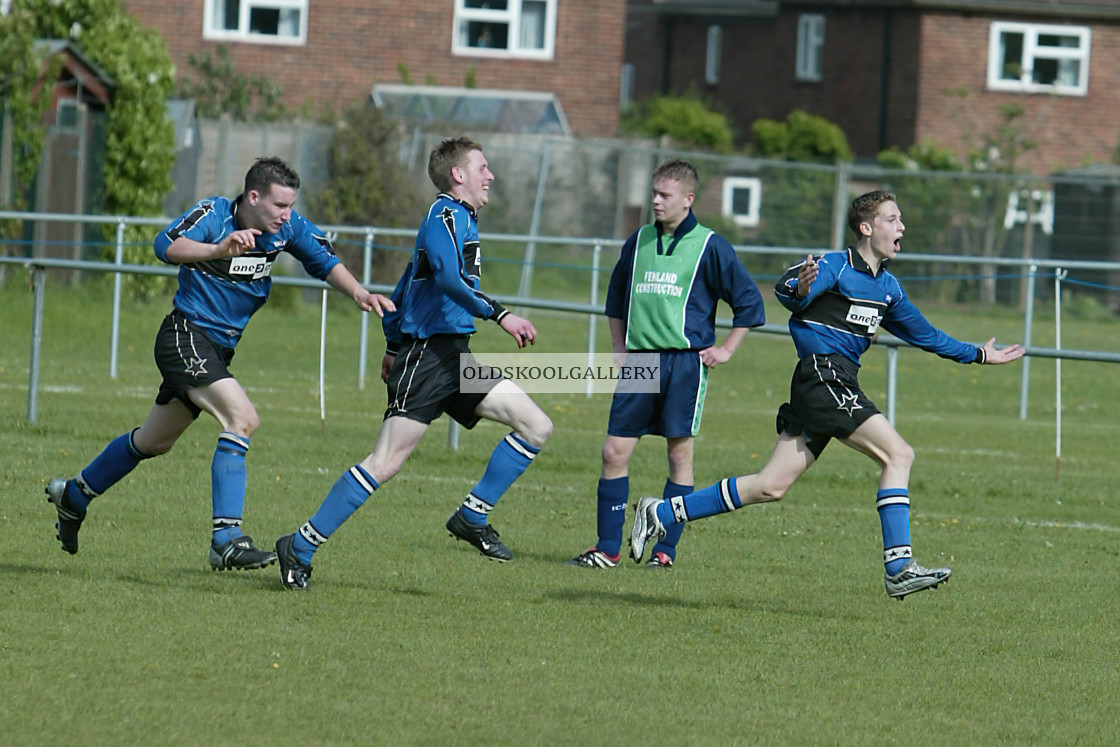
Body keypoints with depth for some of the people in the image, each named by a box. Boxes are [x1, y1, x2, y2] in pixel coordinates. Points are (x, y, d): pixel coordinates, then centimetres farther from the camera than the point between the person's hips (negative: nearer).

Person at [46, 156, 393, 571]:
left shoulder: (287, 227, -2)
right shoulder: (213, 215, -20)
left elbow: (324, 261, 8)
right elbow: (166, 245, -36)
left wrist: (359, 293, -10)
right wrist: (218, 249, -53)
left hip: (217, 348, 8)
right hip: (186, 337, -8)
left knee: (154, 441, 22)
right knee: (242, 417, -26)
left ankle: (73, 495, 43)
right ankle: (226, 539, -28)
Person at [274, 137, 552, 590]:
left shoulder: (461, 220, 22)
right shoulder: (446, 216, -8)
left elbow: (406, 285, 30)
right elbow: (447, 277, -26)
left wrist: (393, 344, 34)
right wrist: (499, 315, -31)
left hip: (455, 358, 10)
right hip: (427, 353, -10)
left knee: (536, 427, 0)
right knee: (385, 463, -14)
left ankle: (472, 517, 4)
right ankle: (300, 547, -7)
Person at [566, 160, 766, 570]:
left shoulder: (709, 247, -2)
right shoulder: (638, 242, 11)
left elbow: (749, 300, 3)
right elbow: (617, 296, 26)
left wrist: (726, 349, 0)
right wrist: (619, 347, 18)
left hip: (685, 362, -4)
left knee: (680, 452, -1)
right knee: (614, 452, -2)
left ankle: (666, 549, 6)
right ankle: (607, 548, 4)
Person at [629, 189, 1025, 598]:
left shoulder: (887, 287, 19)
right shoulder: (834, 267, -6)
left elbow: (923, 333, 31)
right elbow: (785, 291, -21)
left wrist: (978, 355, 34)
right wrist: (799, 290, -45)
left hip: (838, 385, 9)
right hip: (822, 376, -9)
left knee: (770, 487, 4)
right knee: (898, 454, -15)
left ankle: (661, 513, 11)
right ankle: (898, 567, -17)